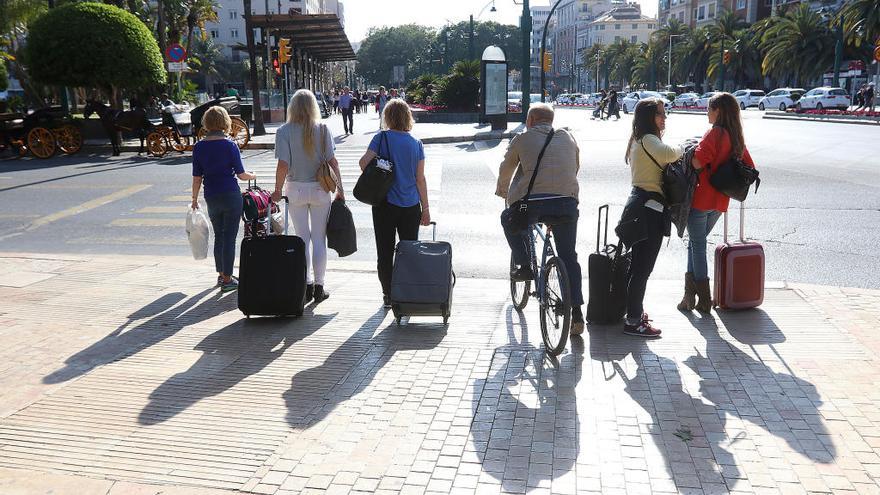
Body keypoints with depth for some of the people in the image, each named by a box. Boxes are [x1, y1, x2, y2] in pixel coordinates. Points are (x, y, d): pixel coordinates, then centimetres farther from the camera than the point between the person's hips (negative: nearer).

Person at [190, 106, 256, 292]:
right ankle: (227, 280, 4)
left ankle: (221, 275, 28)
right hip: (231, 196, -4)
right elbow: (241, 174, -7)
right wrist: (253, 176, 14)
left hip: (211, 198, 4)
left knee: (218, 236, 18)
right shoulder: (229, 145, -9)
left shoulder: (199, 147, 0)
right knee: (229, 237, 1)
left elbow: (197, 177, 2)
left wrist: (194, 199, 13)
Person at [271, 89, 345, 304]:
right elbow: (332, 162, -6)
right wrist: (339, 189, 3)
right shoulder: (323, 129, -4)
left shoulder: (284, 131, -7)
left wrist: (277, 190, 0)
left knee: (302, 238, 11)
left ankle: (307, 284, 15)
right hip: (320, 189, 0)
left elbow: (283, 165, -12)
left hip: (296, 189, 0)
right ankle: (319, 286, 12)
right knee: (319, 238, 7)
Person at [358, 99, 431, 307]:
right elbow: (420, 178, 1)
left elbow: (364, 162, -18)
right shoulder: (416, 143, 1)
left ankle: (388, 296, 13)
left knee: (385, 252, 9)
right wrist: (425, 208, 7)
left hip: (385, 204, -2)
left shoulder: (382, 138, -6)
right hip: (411, 205, 2)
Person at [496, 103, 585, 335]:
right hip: (567, 203, 3)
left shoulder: (522, 139, 11)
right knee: (568, 258, 12)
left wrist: (501, 191, 41)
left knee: (508, 219, 30)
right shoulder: (568, 138, 19)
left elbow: (505, 170, 21)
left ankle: (524, 266, 20)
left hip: (532, 202, -2)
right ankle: (577, 314, 7)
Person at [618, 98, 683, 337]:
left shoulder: (640, 140, 19)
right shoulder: (649, 139, -13)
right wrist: (682, 149, -13)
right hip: (649, 208, -11)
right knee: (643, 267, -7)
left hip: (642, 206, 11)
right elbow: (667, 154, -33)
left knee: (639, 265, 19)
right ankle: (633, 321, -2)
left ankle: (635, 311, 31)